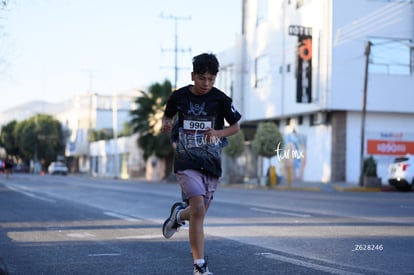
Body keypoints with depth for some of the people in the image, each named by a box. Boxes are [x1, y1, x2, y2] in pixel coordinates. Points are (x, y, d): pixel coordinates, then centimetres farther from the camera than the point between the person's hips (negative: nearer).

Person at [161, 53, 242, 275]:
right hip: (187, 162, -2)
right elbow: (168, 116, 17)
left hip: (211, 164, 2)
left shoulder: (220, 99, -2)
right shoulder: (179, 96, -1)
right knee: (198, 209, -20)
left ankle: (179, 214, 48)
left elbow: (236, 126, 8)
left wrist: (218, 133, -12)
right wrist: (166, 125, -7)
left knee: (199, 213, 11)